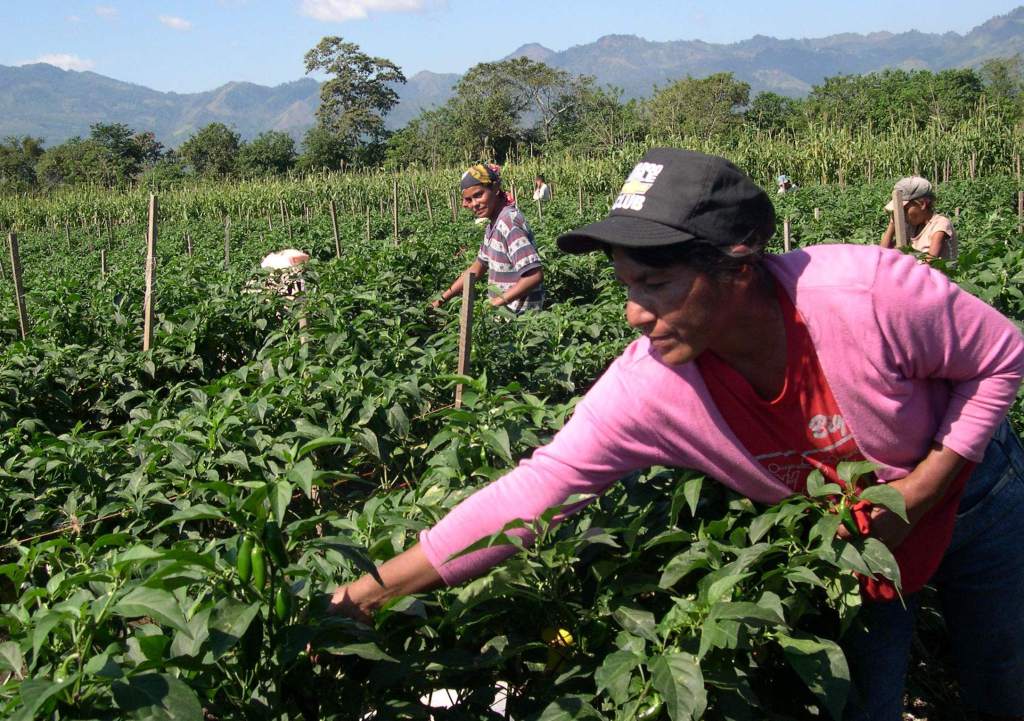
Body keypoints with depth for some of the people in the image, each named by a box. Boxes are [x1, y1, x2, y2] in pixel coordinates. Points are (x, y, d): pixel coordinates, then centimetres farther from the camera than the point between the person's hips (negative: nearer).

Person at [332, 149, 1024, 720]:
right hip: (836, 540, 1)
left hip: (965, 488, 0)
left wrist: (917, 492, -26)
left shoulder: (875, 290, -39)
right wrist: (368, 593, -34)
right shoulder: (647, 385, -32)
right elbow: (528, 493, -31)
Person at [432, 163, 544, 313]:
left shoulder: (508, 222, -20)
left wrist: (497, 302, -20)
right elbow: (478, 266, 17)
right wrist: (442, 299, 14)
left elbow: (534, 276, -28)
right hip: (506, 310, 8)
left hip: (520, 314, -8)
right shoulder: (494, 222, 7)